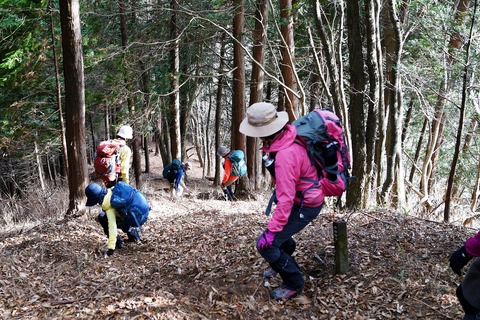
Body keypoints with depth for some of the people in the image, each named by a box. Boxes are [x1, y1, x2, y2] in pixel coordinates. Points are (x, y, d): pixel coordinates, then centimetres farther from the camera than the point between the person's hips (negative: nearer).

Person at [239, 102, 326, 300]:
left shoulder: (285, 155, -35)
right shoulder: (285, 135, -9)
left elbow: (286, 198, -35)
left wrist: (272, 231, -31)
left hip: (305, 205, -9)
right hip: (305, 195, 9)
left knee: (267, 244, -8)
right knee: (280, 232, 30)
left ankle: (294, 283, 9)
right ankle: (282, 265, 56)